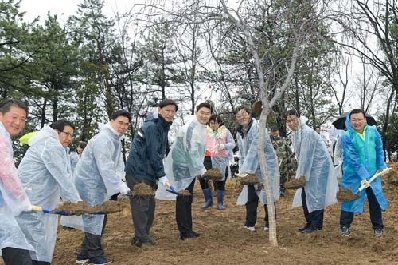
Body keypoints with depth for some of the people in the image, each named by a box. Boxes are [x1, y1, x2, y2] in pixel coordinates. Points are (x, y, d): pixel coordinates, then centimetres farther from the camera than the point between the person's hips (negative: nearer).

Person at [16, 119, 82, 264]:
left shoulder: (51, 145, 21)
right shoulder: (50, 144, -13)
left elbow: (60, 176, 18)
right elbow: (62, 176, -18)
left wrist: (69, 199, 11)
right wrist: (76, 200, -16)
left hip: (40, 198, 11)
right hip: (31, 200, -11)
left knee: (35, 238, 13)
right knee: (40, 238, -10)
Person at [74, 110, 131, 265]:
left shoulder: (116, 140, 13)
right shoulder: (103, 139, -21)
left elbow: (118, 165, 7)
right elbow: (105, 167, -29)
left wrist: (120, 181, -9)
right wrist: (120, 186, -30)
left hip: (100, 184, 11)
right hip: (89, 182, -11)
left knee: (99, 217, 14)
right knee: (95, 217, -5)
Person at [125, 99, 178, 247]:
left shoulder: (163, 127, 13)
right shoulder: (151, 127, -17)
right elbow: (153, 154, -20)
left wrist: (158, 174, 14)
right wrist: (162, 176, -18)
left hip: (148, 171, 10)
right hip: (138, 171, -10)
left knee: (150, 205, 12)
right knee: (141, 204, -6)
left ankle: (142, 236, 21)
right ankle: (142, 239, 1)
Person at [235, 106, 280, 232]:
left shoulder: (258, 128, -18)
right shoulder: (239, 133, 7)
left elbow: (254, 150, -26)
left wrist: (246, 170, -29)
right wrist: (242, 170, 4)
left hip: (266, 166, -6)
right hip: (252, 169, 6)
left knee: (266, 195, 1)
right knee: (250, 195, 4)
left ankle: (269, 223, 16)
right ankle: (250, 223, 14)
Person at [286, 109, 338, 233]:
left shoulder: (308, 132, -23)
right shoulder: (294, 133, 3)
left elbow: (306, 155, -24)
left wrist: (301, 174, -21)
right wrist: (299, 172, 6)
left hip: (319, 164, -8)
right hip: (308, 166, 8)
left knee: (315, 194, -6)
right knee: (304, 194, 8)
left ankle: (316, 224, 4)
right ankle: (309, 222, 19)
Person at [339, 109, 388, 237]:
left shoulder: (373, 131, -3)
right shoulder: (347, 137, -16)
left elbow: (379, 150, 8)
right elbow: (353, 159, -20)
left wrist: (381, 166, 2)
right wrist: (363, 176, -24)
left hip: (372, 174, 4)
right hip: (353, 175, -3)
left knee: (375, 199, 11)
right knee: (349, 198, 5)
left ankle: (378, 226, 27)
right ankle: (345, 226, 20)